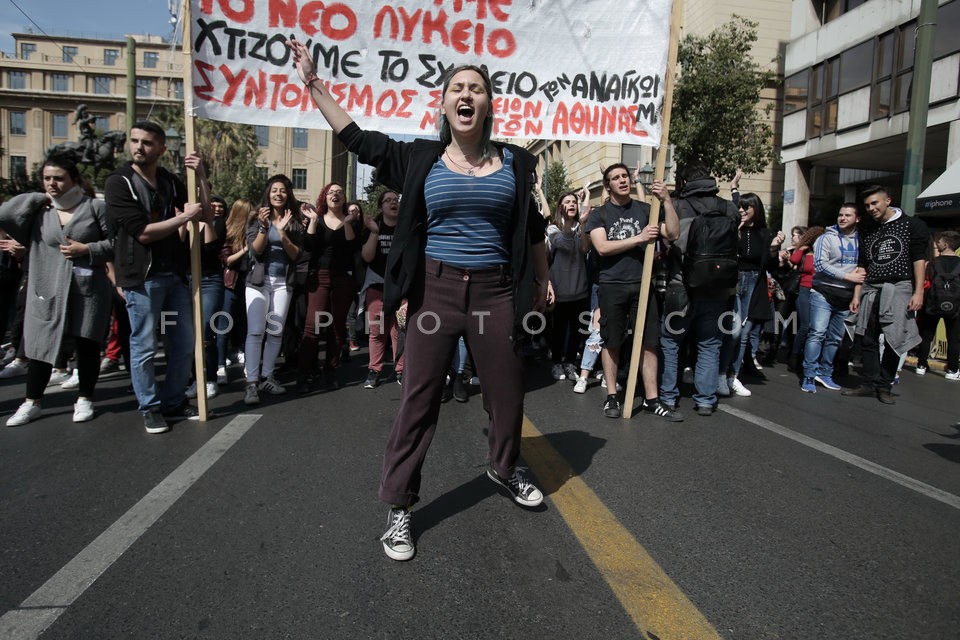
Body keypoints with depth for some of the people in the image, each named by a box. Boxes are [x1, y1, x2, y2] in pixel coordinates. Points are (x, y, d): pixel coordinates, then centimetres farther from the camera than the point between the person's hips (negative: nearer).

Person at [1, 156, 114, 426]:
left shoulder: (94, 207, 0)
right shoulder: (38, 212, 9)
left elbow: (116, 243, -1)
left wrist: (86, 249, -14)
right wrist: (39, 198, -2)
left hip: (89, 290, -2)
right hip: (48, 291, 3)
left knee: (87, 345, 6)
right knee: (41, 346, 7)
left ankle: (84, 399, 20)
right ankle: (31, 403, 19)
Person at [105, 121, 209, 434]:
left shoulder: (171, 181, 10)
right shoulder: (119, 182, -5)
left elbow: (205, 215, 7)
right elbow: (143, 232, -14)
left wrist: (201, 176, -2)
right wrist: (184, 216, -9)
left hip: (175, 274, 5)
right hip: (143, 277, -5)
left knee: (185, 344, 9)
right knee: (144, 347, 3)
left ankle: (174, 401, 25)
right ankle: (150, 408, 18)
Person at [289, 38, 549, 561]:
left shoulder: (514, 162, 5)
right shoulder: (421, 159, 3)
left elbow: (533, 230, 13)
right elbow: (356, 139, 7)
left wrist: (542, 282, 17)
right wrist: (313, 83, 9)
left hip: (494, 291, 2)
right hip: (436, 288, -1)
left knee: (506, 389, 12)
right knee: (418, 398, 1)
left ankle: (505, 468, 42)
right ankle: (397, 508, 15)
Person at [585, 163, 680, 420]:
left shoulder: (645, 209, 12)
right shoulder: (598, 214, 6)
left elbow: (674, 233, 2)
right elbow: (602, 247, -9)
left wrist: (667, 201, -7)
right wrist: (639, 238, -13)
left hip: (642, 284, 2)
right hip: (612, 286, -2)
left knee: (649, 342, 2)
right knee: (611, 342, 4)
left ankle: (651, 398, 11)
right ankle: (612, 396, 16)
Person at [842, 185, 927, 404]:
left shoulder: (912, 225, 5)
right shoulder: (868, 234, 18)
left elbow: (919, 260, -1)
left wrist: (918, 292, -9)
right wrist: (856, 296, 8)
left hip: (898, 289, -4)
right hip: (870, 290, 5)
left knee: (894, 340, -6)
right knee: (867, 339, 2)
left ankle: (885, 386, 5)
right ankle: (871, 384, 11)